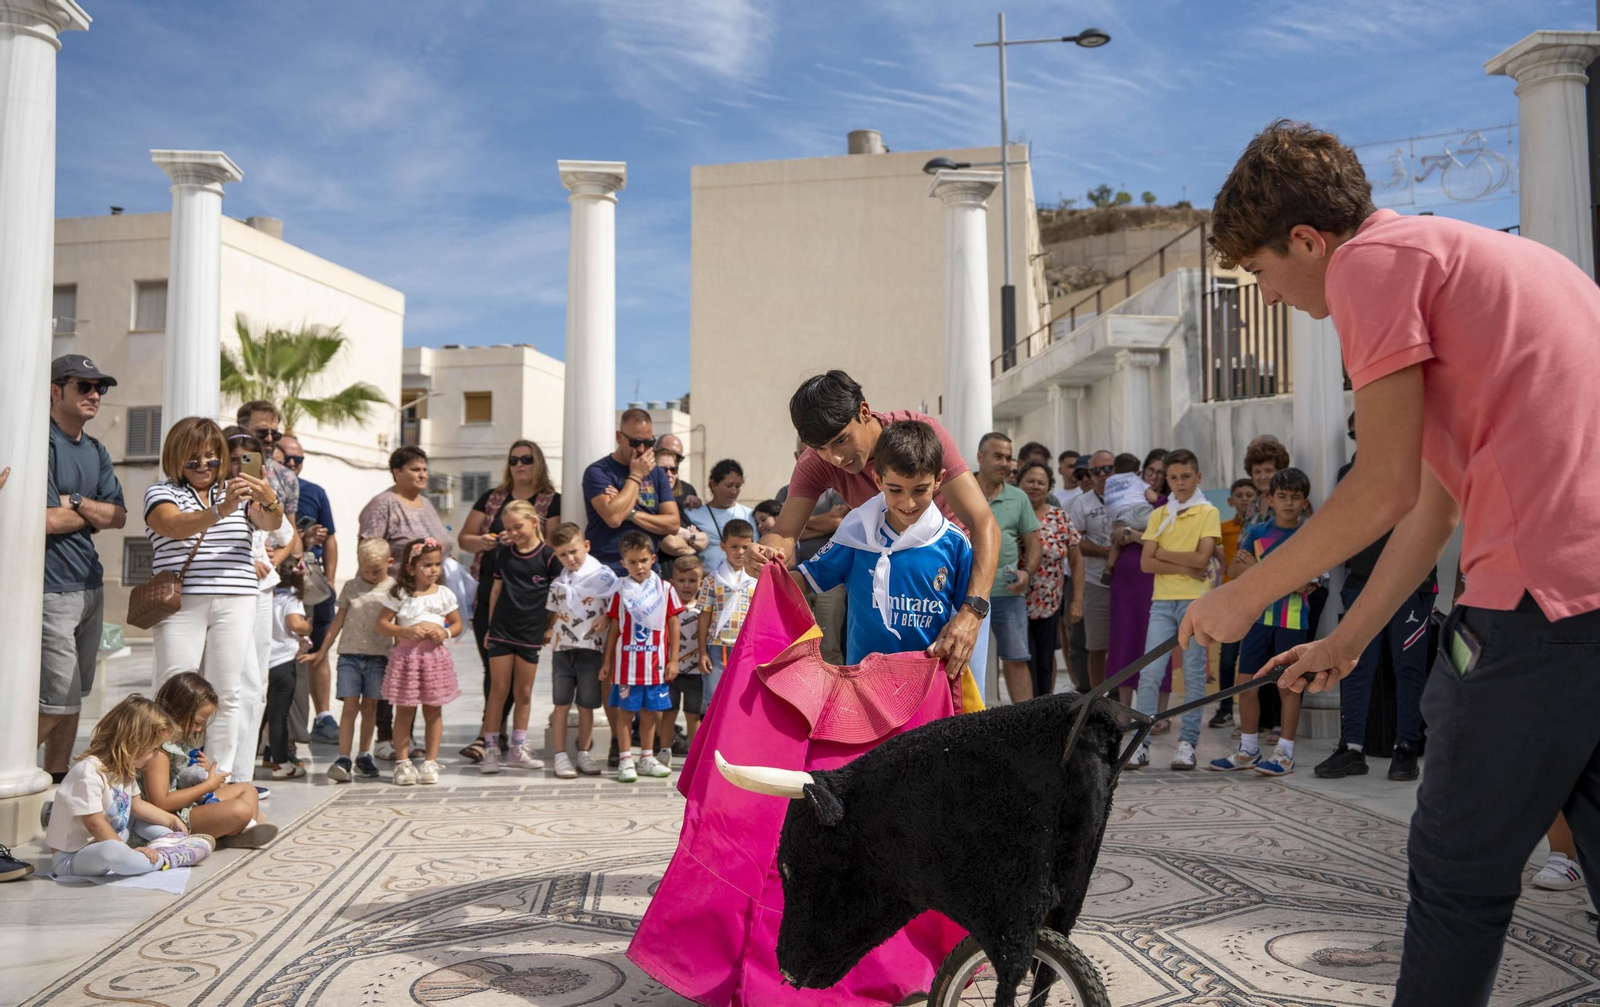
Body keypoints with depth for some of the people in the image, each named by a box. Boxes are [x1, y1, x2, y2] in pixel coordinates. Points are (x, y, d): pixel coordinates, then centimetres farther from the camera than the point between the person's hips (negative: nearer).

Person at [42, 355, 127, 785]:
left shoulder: (97, 452, 15)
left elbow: (119, 516, 4)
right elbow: (47, 520, -18)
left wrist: (75, 502, -11)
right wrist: (94, 514, -2)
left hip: (90, 584, 8)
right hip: (52, 590, -8)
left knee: (73, 698, 13)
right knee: (59, 700, -8)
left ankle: (57, 785, 22)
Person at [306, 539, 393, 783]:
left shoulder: (394, 588, 1)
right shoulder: (351, 587, 7)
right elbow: (338, 620, 13)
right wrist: (322, 650, 16)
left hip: (378, 655, 0)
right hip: (350, 653, 0)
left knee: (370, 706, 8)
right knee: (350, 705, -7)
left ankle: (364, 756, 19)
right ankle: (343, 759, -10)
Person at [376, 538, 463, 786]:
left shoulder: (444, 594, 5)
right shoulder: (399, 594, -2)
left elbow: (457, 624, 12)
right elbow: (382, 623, -2)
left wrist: (446, 632, -9)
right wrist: (406, 631, -15)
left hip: (435, 656, 2)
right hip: (406, 656, -2)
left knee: (433, 711, 7)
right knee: (404, 711, 3)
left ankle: (430, 761, 15)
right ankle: (402, 762, 12)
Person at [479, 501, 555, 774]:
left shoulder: (548, 555, -5)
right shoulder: (503, 553, 6)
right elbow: (496, 590, 12)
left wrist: (551, 628, -2)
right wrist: (490, 625, 11)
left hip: (531, 633, -1)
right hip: (502, 630, 1)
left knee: (524, 693, 7)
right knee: (498, 689, 1)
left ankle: (517, 750, 16)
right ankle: (491, 750, 5)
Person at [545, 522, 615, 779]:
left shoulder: (603, 574, -5)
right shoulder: (559, 579, 9)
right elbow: (554, 611, 17)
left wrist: (605, 619, -19)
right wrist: (549, 630, 4)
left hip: (591, 647, -3)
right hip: (562, 647, 3)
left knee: (586, 705, 5)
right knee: (562, 704, 3)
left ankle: (583, 753, 17)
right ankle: (560, 755, 8)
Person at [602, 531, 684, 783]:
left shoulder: (665, 588, 1)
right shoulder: (621, 590, 0)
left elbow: (673, 625, 4)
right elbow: (614, 627, 4)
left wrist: (673, 660, 2)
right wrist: (607, 662, 5)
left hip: (655, 663, 1)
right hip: (627, 662, -1)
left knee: (650, 711, 10)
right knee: (625, 711, 2)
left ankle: (647, 759, 22)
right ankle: (625, 760, 10)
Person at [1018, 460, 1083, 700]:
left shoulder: (1060, 518, 4)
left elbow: (1076, 561, 8)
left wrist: (1077, 600, 3)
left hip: (1049, 606, 3)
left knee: (1045, 664, 7)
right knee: (1025, 662, -6)